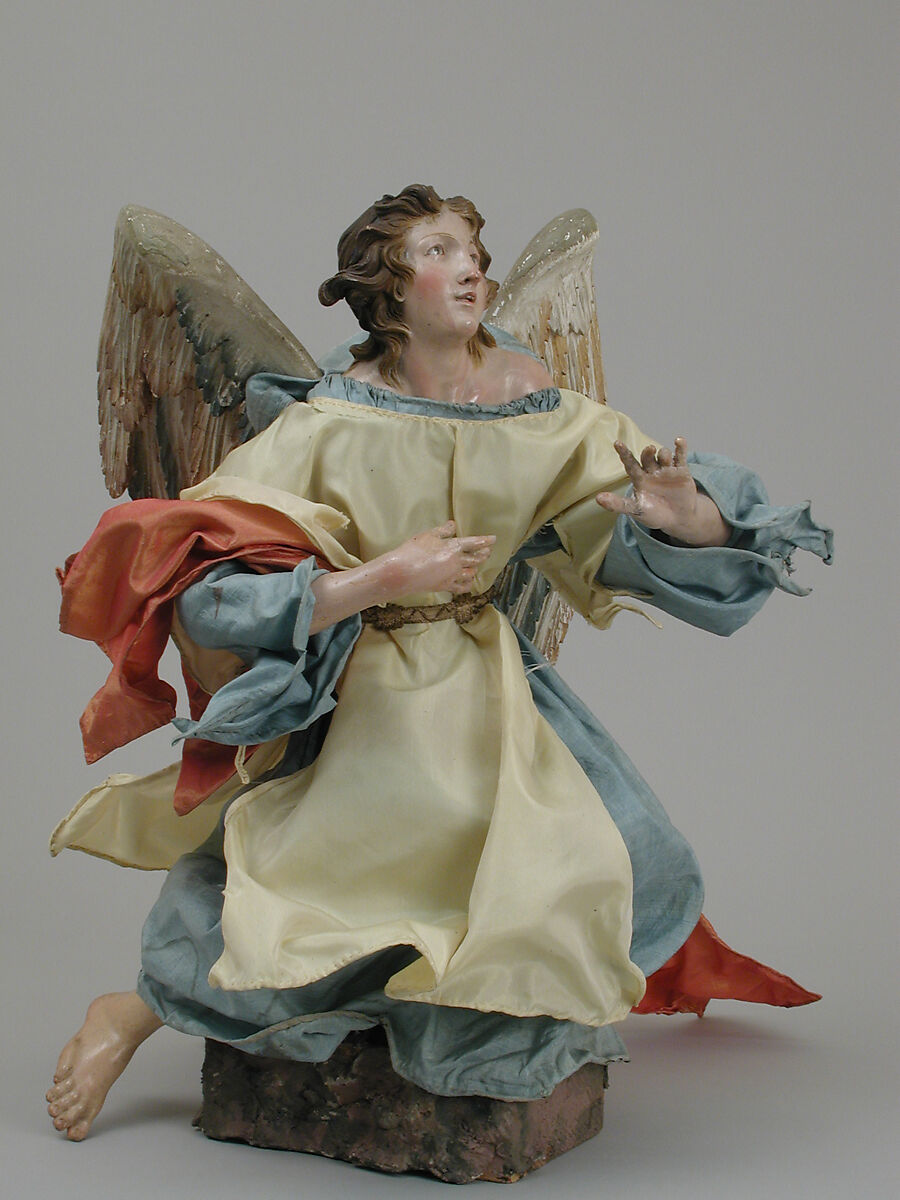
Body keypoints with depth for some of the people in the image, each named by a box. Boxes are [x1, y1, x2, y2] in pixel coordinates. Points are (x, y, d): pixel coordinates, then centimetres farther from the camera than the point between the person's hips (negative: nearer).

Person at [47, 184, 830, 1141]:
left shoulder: (532, 409, -6)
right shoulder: (326, 427, -17)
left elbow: (707, 526, -3)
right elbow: (218, 592, -23)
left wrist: (680, 512, -27)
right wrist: (385, 577, -27)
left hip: (489, 682, 5)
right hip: (365, 695, -5)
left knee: (627, 872, -6)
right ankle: (135, 1013, 12)